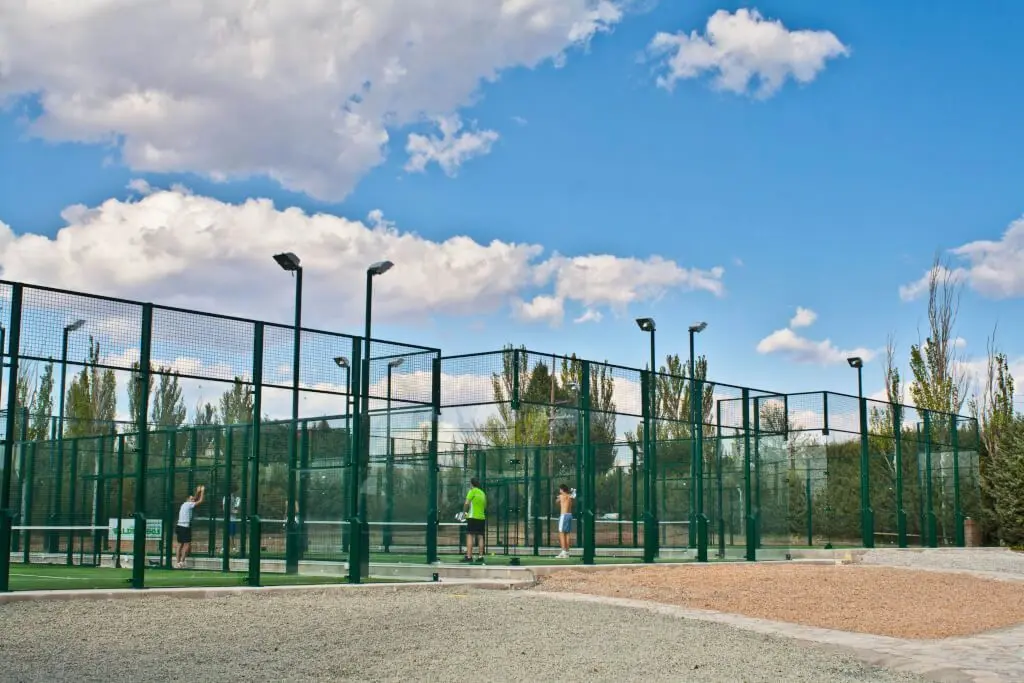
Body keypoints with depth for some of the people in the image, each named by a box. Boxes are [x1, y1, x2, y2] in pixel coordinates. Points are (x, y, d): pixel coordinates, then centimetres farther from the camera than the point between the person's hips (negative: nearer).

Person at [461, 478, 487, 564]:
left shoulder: (472, 491, -4)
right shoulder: (483, 493, 16)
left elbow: (466, 503, -13)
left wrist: (464, 512, 1)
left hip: (473, 517, -7)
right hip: (482, 517, 7)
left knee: (469, 536, -8)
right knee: (480, 537, 8)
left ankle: (469, 556, -14)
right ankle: (481, 556, 6)